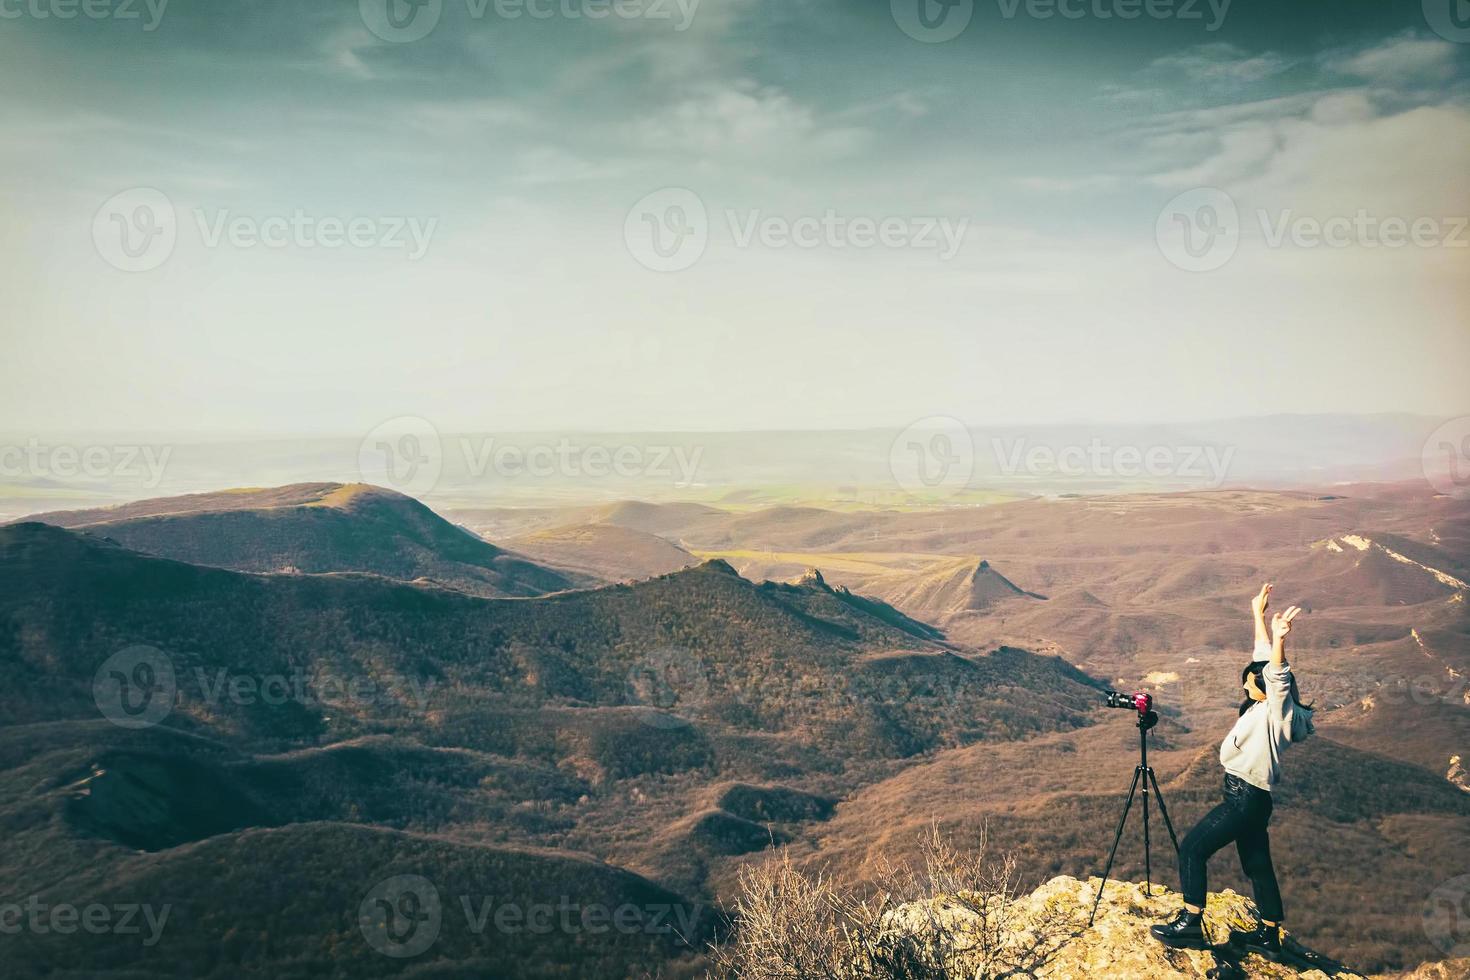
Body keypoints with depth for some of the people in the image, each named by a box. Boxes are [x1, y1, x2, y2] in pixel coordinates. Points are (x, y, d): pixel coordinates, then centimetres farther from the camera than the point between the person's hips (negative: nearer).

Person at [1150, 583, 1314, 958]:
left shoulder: (1278, 712, -17)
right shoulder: (1265, 706, 6)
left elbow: (1276, 673, -36)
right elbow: (1261, 660, 15)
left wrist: (1279, 640, -53)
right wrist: (1258, 614, 18)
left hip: (1245, 799, -10)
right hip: (1250, 797, 10)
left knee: (1192, 848, -7)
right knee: (1257, 865, 17)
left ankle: (1190, 924, -5)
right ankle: (1269, 937, 26)